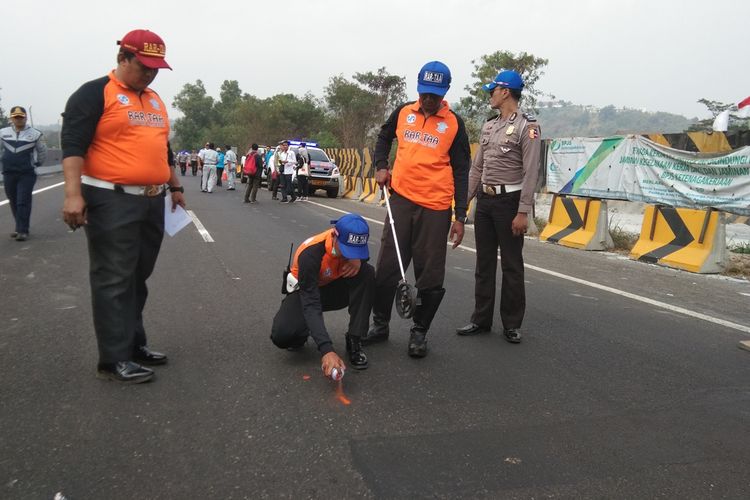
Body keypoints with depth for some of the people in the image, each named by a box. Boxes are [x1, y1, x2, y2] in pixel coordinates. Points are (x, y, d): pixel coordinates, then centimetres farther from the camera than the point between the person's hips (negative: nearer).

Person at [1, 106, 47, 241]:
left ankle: (23, 230, -5)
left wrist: (37, 164, 12)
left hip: (27, 174, -4)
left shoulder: (35, 134, -3)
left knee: (23, 202, -7)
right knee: (13, 202, 11)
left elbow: (42, 151, 8)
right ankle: (19, 227, 24)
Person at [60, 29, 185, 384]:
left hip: (152, 202, 8)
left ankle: (133, 345, 23)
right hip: (112, 202, -7)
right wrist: (73, 194, -22)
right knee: (114, 281, -5)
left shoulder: (155, 100, 19)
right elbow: (73, 145, -13)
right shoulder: (94, 94, -5)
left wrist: (175, 186, 24)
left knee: (137, 279, 13)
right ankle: (114, 359, 1)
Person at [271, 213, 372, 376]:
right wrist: (327, 350, -53)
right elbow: (311, 305, -41)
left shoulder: (352, 243, -21)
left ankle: (354, 340, -17)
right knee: (282, 334, -32)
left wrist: (358, 260, -25)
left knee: (367, 273, -26)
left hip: (335, 288, 4)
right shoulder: (310, 253, -36)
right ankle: (302, 332, 7)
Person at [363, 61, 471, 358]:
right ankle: (380, 324, 22)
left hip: (435, 206, -2)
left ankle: (419, 332, 17)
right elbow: (384, 137, 27)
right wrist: (381, 166, 8)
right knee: (387, 266, 6)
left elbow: (460, 172, 2)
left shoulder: (454, 123, 2)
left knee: (430, 274, 3)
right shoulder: (403, 112, 8)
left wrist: (460, 217, -4)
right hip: (401, 199, 2)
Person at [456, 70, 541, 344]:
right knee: (484, 262, 11)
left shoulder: (527, 126, -8)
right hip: (485, 200, 7)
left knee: (511, 265, 2)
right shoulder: (489, 126, 13)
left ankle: (512, 324, 13)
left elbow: (531, 172, -14)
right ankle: (481, 319, 20)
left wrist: (523, 212, -19)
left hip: (509, 201, -7)